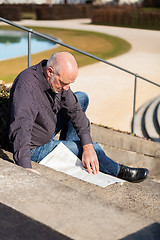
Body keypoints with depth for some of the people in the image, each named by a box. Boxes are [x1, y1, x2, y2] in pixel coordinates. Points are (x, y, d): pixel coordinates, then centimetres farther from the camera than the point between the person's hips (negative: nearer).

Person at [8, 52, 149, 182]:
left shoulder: (60, 80, -10)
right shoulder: (26, 85, -36)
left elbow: (74, 110, -6)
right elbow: (20, 127, -46)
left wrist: (88, 147, -16)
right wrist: (25, 167, -58)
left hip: (50, 129, 8)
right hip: (35, 148, -8)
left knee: (82, 98, 10)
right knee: (95, 149, -8)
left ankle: (67, 143, 17)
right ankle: (118, 172, 22)